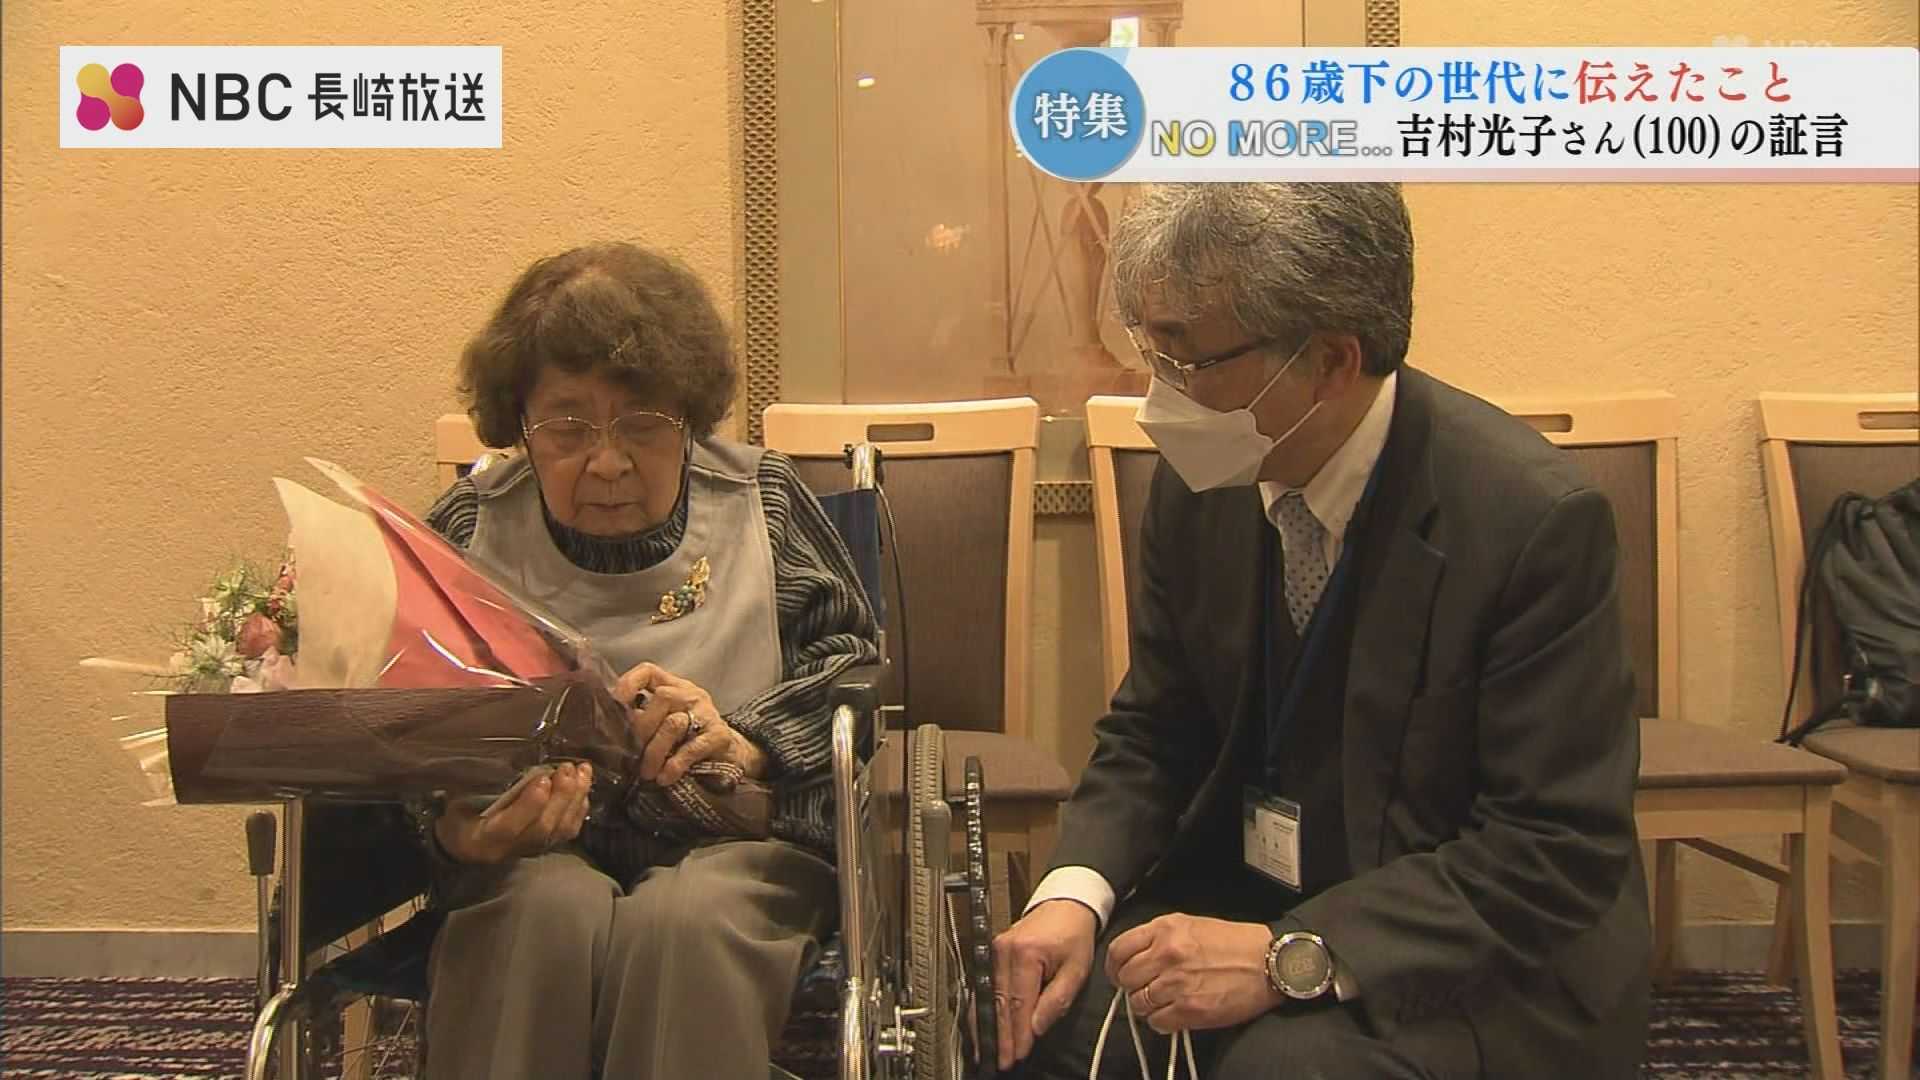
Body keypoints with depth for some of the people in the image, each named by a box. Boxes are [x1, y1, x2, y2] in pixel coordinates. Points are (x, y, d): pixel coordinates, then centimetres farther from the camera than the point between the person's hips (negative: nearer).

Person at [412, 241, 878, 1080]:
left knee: (683, 920, -34)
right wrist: (459, 833, -23)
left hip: (739, 834, 0)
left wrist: (747, 740, -13)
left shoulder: (761, 501, 10)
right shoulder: (469, 530, 8)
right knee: (549, 913, -34)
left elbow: (861, 668, 7)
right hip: (533, 850, 1)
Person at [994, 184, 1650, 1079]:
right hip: (1239, 895, 5)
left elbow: (1558, 852, -19)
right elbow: (1153, 734, 7)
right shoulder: (1201, 482, -4)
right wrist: (1074, 893, -13)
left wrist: (1288, 958, -27)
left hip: (1468, 964, -4)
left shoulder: (1538, 521, -21)